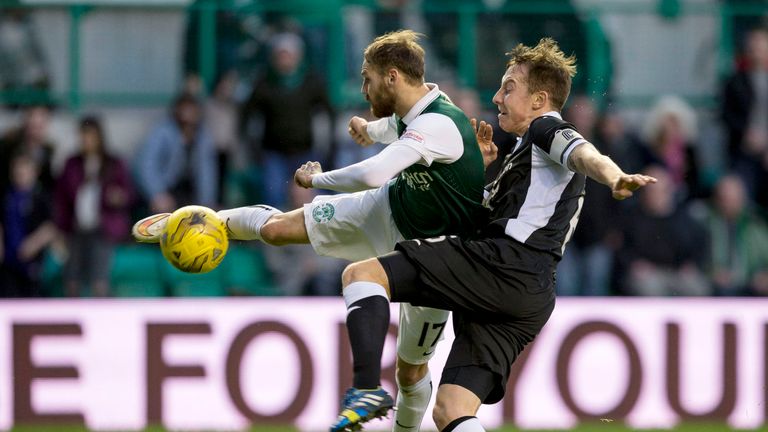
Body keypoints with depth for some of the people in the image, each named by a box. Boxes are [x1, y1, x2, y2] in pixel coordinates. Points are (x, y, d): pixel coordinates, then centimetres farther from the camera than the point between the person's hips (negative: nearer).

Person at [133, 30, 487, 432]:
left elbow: (373, 174, -50)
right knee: (278, 227, 7)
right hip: (393, 207, 7)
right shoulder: (412, 108, -11)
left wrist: (316, 179, -30)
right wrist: (372, 129, 43)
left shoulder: (440, 125, -39)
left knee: (411, 369, 2)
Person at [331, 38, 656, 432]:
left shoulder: (546, 129, 7)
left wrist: (615, 177, -40)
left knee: (362, 274, -13)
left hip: (506, 263, -10)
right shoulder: (530, 150, 36)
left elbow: (585, 155, -18)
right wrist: (484, 164, 29)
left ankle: (367, 388, -33)